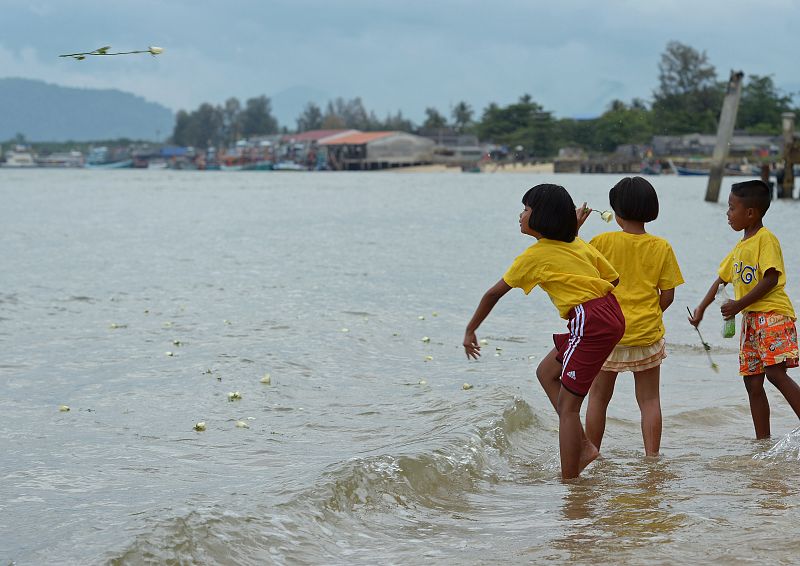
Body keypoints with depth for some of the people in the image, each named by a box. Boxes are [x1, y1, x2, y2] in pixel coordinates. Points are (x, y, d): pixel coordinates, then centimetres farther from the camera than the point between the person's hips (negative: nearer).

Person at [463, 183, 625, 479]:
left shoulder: (535, 255, -3)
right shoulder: (578, 243, 14)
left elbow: (494, 293, 4)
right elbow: (613, 277, 16)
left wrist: (470, 331, 15)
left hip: (591, 321, -8)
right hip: (611, 313, 8)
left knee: (567, 404, -4)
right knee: (547, 372, 20)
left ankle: (569, 482, -4)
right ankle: (583, 447, 15)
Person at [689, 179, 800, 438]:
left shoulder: (766, 238, -8)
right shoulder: (740, 247, 20)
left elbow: (771, 279, -16)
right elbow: (722, 279, 28)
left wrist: (739, 305, -15)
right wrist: (701, 309, 21)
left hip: (773, 314, -9)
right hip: (750, 318, 9)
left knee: (775, 372, -22)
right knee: (752, 382, 5)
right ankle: (763, 442, 9)